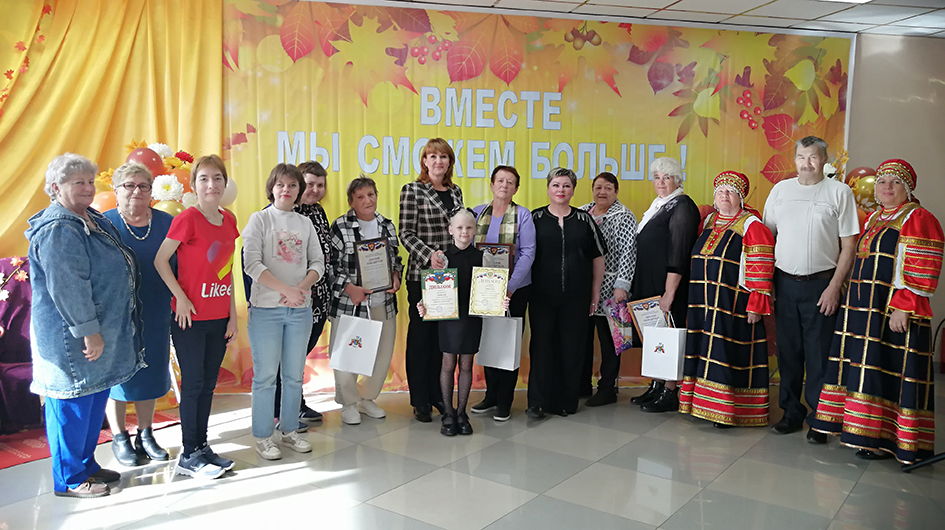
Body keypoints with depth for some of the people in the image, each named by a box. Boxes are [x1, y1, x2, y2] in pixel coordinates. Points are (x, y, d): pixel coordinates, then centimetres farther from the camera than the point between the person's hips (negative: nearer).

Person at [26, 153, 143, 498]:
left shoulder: (93, 220, 12)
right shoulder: (57, 229, -19)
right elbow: (67, 287, -24)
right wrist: (88, 332, -22)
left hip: (101, 332, 10)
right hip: (73, 338, -10)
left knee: (95, 400, 18)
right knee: (73, 404, 2)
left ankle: (86, 464, 33)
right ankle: (69, 479, 16)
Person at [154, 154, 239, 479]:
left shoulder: (229, 220, 7)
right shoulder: (188, 219, -12)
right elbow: (160, 260, -7)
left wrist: (233, 317, 10)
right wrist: (180, 297, -13)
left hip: (219, 319, 6)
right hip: (190, 318, -6)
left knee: (208, 384, 13)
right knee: (193, 384, 2)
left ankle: (202, 446, 25)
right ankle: (189, 455, 13)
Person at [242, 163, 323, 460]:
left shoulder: (305, 223, 12)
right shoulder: (260, 219, 0)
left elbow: (318, 263, 8)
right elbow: (252, 264, -10)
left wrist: (301, 288, -11)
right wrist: (286, 290, -17)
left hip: (300, 310, 4)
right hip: (266, 309, -4)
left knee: (294, 375, 10)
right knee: (265, 376, 0)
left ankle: (288, 431, 24)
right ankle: (263, 437, 13)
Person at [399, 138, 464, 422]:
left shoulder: (455, 191, 13)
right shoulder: (412, 191, -2)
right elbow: (406, 234, -7)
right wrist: (429, 255, -20)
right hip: (422, 274, -5)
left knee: (444, 335, 9)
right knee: (421, 335, 3)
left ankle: (438, 394, 22)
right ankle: (420, 400, 13)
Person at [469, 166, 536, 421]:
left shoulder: (523, 215, -4)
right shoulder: (477, 213, 7)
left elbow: (527, 254, -11)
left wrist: (510, 286, -20)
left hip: (514, 289, -3)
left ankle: (505, 401, 14)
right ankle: (491, 394, 24)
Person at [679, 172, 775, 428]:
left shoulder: (752, 226, -6)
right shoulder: (708, 222, 14)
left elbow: (761, 269, -11)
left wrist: (756, 306, -16)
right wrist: (695, 297, 17)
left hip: (733, 306, -7)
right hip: (702, 305, 7)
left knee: (726, 355, -5)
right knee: (703, 351, 9)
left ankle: (726, 410, 3)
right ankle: (702, 404, 18)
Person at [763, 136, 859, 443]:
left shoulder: (839, 191, 0)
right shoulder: (781, 189, 9)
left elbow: (848, 245, -2)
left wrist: (834, 286, -9)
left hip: (821, 284, -3)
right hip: (785, 282, 3)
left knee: (819, 354, 1)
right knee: (788, 351, 9)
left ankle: (818, 420, 11)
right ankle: (791, 413, 21)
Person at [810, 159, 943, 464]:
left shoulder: (918, 218, -7)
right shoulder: (873, 219, 18)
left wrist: (902, 308, -21)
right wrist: (853, 302, 18)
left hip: (895, 315, -8)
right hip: (863, 310, 8)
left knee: (890, 374, -4)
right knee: (863, 369, 10)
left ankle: (888, 439, 5)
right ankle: (864, 430, 20)